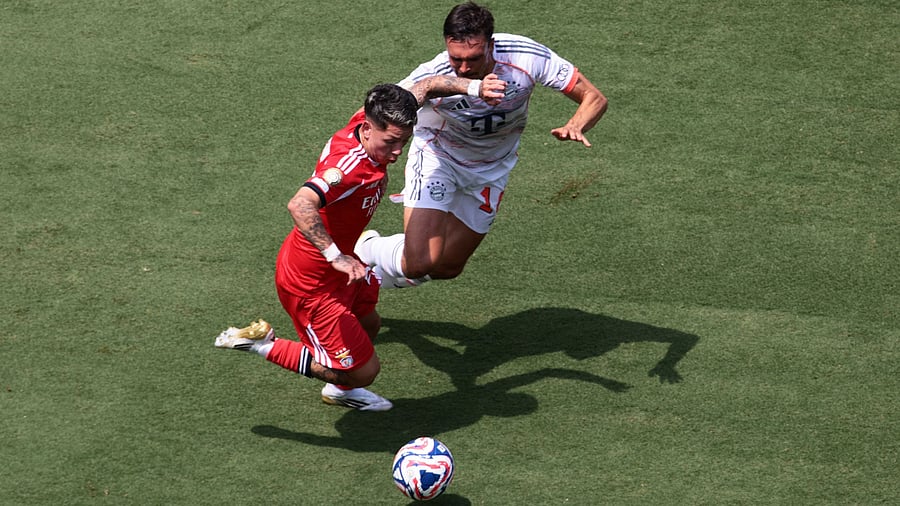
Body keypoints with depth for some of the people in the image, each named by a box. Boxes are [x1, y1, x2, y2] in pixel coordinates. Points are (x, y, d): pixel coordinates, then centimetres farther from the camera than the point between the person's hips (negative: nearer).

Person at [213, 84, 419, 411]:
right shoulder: (349, 166, -37)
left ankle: (340, 390, 59)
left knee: (369, 324, 31)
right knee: (363, 371, -2)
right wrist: (336, 257, -54)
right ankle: (260, 344, 6)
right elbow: (300, 205, -53)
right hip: (311, 282, -10)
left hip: (335, 264, 10)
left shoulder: (363, 123, -9)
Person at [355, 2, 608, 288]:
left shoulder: (526, 57, -30)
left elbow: (595, 99, -22)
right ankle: (367, 249, 14)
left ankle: (372, 278, 39)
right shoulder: (435, 74, -36)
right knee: (421, 263, -20)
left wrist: (575, 127, -45)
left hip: (491, 169, 3)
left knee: (447, 268, 9)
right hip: (437, 155, -3)